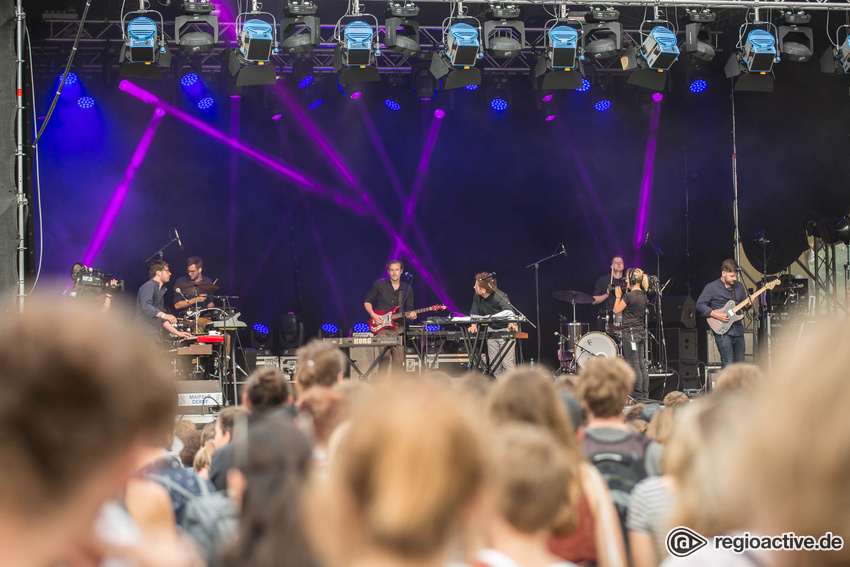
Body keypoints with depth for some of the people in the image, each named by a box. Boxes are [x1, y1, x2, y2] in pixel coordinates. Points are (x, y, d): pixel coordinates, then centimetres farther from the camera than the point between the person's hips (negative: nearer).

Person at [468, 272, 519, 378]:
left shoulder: (500, 297, -24)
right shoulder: (477, 297, -4)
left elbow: (508, 311, -38)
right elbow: (474, 313, 6)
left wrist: (512, 324, -58)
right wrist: (473, 325, -15)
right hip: (491, 330, 7)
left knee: (507, 362, -14)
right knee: (493, 364, 6)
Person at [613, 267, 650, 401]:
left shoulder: (629, 296, -15)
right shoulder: (643, 295, 10)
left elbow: (616, 310, -5)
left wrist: (618, 296, 6)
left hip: (631, 332, -9)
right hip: (641, 332, 9)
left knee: (634, 365, -5)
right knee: (642, 365, 10)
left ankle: (638, 396, -5)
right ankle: (645, 395, 12)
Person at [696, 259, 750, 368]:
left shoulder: (739, 286, 13)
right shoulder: (712, 287, -5)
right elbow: (699, 305, -8)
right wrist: (717, 315, -16)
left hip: (738, 330, 6)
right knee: (728, 364, -12)